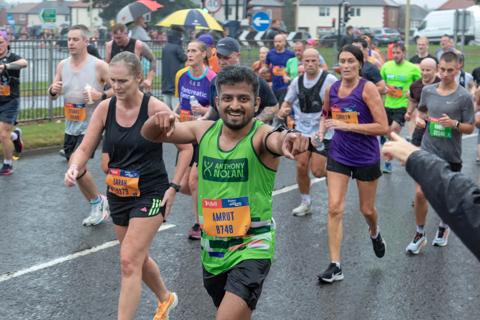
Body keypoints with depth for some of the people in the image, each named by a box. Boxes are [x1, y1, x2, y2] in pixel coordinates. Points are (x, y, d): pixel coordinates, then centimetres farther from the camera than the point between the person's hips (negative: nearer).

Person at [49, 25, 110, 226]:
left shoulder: (99, 66, -11)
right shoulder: (63, 65, 5)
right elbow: (53, 95, 12)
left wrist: (100, 95, -22)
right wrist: (53, 90, -10)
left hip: (90, 126, -6)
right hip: (71, 126, 7)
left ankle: (98, 201, 8)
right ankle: (97, 208, 30)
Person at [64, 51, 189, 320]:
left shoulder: (155, 108, -16)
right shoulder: (105, 108, -4)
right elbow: (85, 149, -1)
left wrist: (174, 186, -12)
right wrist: (75, 168, -23)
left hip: (150, 194, -6)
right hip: (118, 194, 6)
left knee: (129, 262, -11)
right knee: (138, 258, 21)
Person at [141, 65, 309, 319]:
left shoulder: (260, 135, -16)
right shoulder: (204, 131, -1)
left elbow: (274, 140, -40)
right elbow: (150, 135, 5)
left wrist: (286, 140, -64)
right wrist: (159, 120, -19)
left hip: (252, 249, -6)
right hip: (211, 250, 6)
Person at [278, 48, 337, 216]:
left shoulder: (329, 80, -12)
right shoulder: (297, 81, 3)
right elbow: (287, 102, 13)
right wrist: (283, 111, -8)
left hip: (322, 131, -4)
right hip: (302, 130, 4)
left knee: (317, 170, -7)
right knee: (301, 166, 0)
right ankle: (305, 202, 18)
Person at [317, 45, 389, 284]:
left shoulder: (367, 89, -16)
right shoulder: (331, 89, -2)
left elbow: (383, 127, -21)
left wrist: (347, 126, -24)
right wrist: (321, 130, 0)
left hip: (366, 157, -3)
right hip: (338, 155, 3)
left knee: (367, 209, 14)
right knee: (334, 208, -8)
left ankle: (375, 234, 50)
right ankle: (335, 266, -2)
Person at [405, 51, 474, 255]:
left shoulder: (464, 97, -10)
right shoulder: (428, 91, -1)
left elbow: (470, 128, -6)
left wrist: (454, 123, -24)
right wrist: (419, 119, -6)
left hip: (450, 156, -2)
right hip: (428, 151, 2)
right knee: (420, 193, -6)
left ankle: (443, 227, 40)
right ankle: (420, 234, 12)